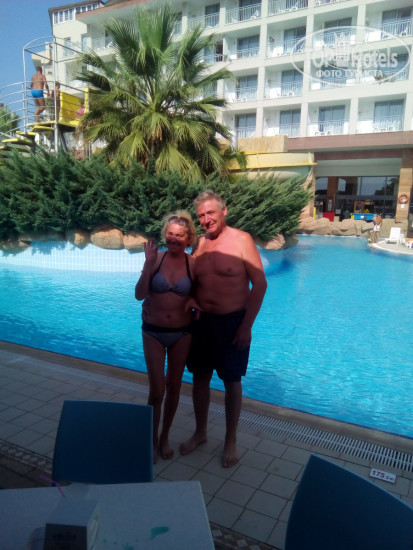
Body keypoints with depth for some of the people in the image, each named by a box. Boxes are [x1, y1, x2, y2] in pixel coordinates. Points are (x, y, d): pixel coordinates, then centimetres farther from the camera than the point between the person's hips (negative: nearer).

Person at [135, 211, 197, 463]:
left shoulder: (193, 263, -6)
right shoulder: (156, 258, -8)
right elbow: (140, 294, -13)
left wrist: (194, 300, -16)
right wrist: (148, 264, -22)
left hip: (182, 333, 1)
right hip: (153, 332, -1)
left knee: (174, 386, 15)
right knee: (157, 390, 0)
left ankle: (165, 437, 36)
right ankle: (152, 440, 25)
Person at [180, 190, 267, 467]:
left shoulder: (241, 240, -10)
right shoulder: (199, 244, 4)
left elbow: (259, 284, -11)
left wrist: (246, 325, -14)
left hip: (232, 323, -4)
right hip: (201, 321, 5)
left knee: (232, 382, 9)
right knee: (200, 378, 15)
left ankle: (231, 440, 29)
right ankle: (200, 432, 37)